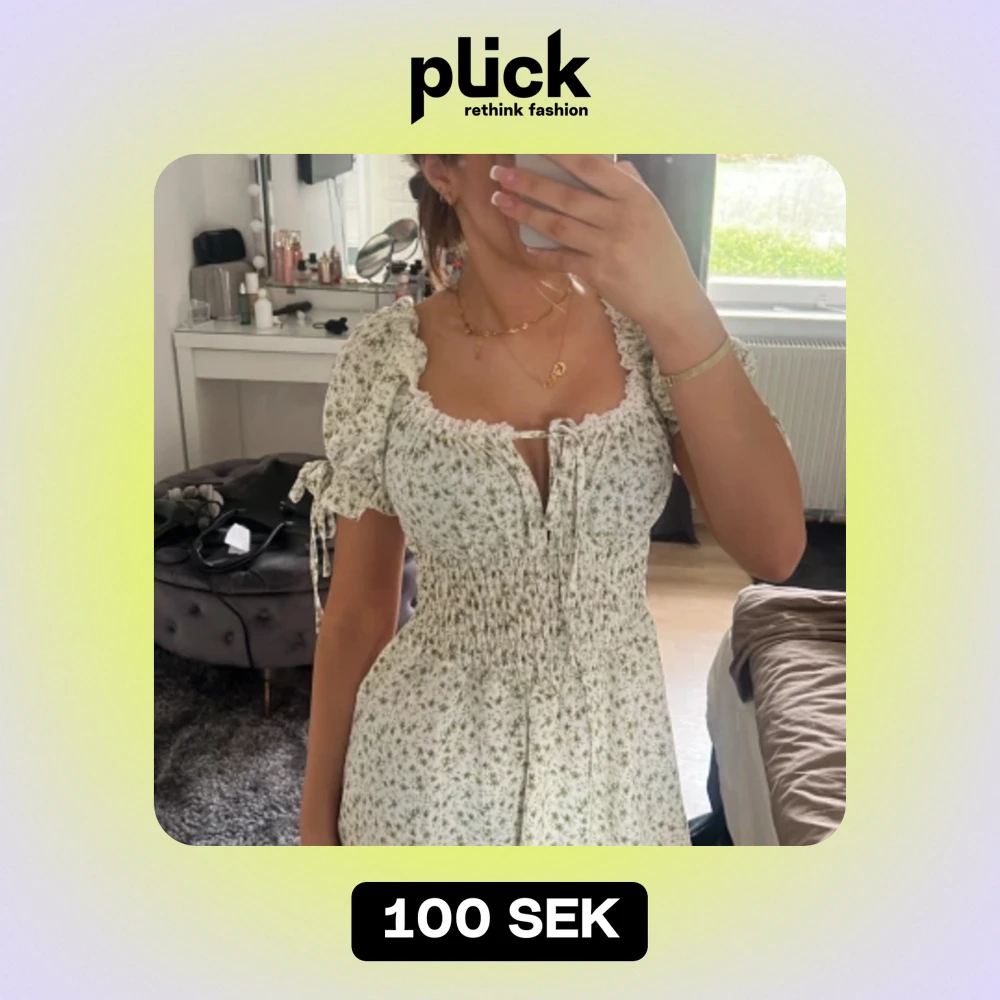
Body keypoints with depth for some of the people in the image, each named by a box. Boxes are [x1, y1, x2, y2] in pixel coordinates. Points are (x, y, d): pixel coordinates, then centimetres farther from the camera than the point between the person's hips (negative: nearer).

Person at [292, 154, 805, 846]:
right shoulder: (384, 356, -11)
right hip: (430, 761, -1)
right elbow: (358, 606, -4)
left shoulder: (651, 327, -9)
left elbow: (774, 551, -21)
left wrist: (679, 311, -31)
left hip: (612, 753, 2)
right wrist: (318, 813, 3)